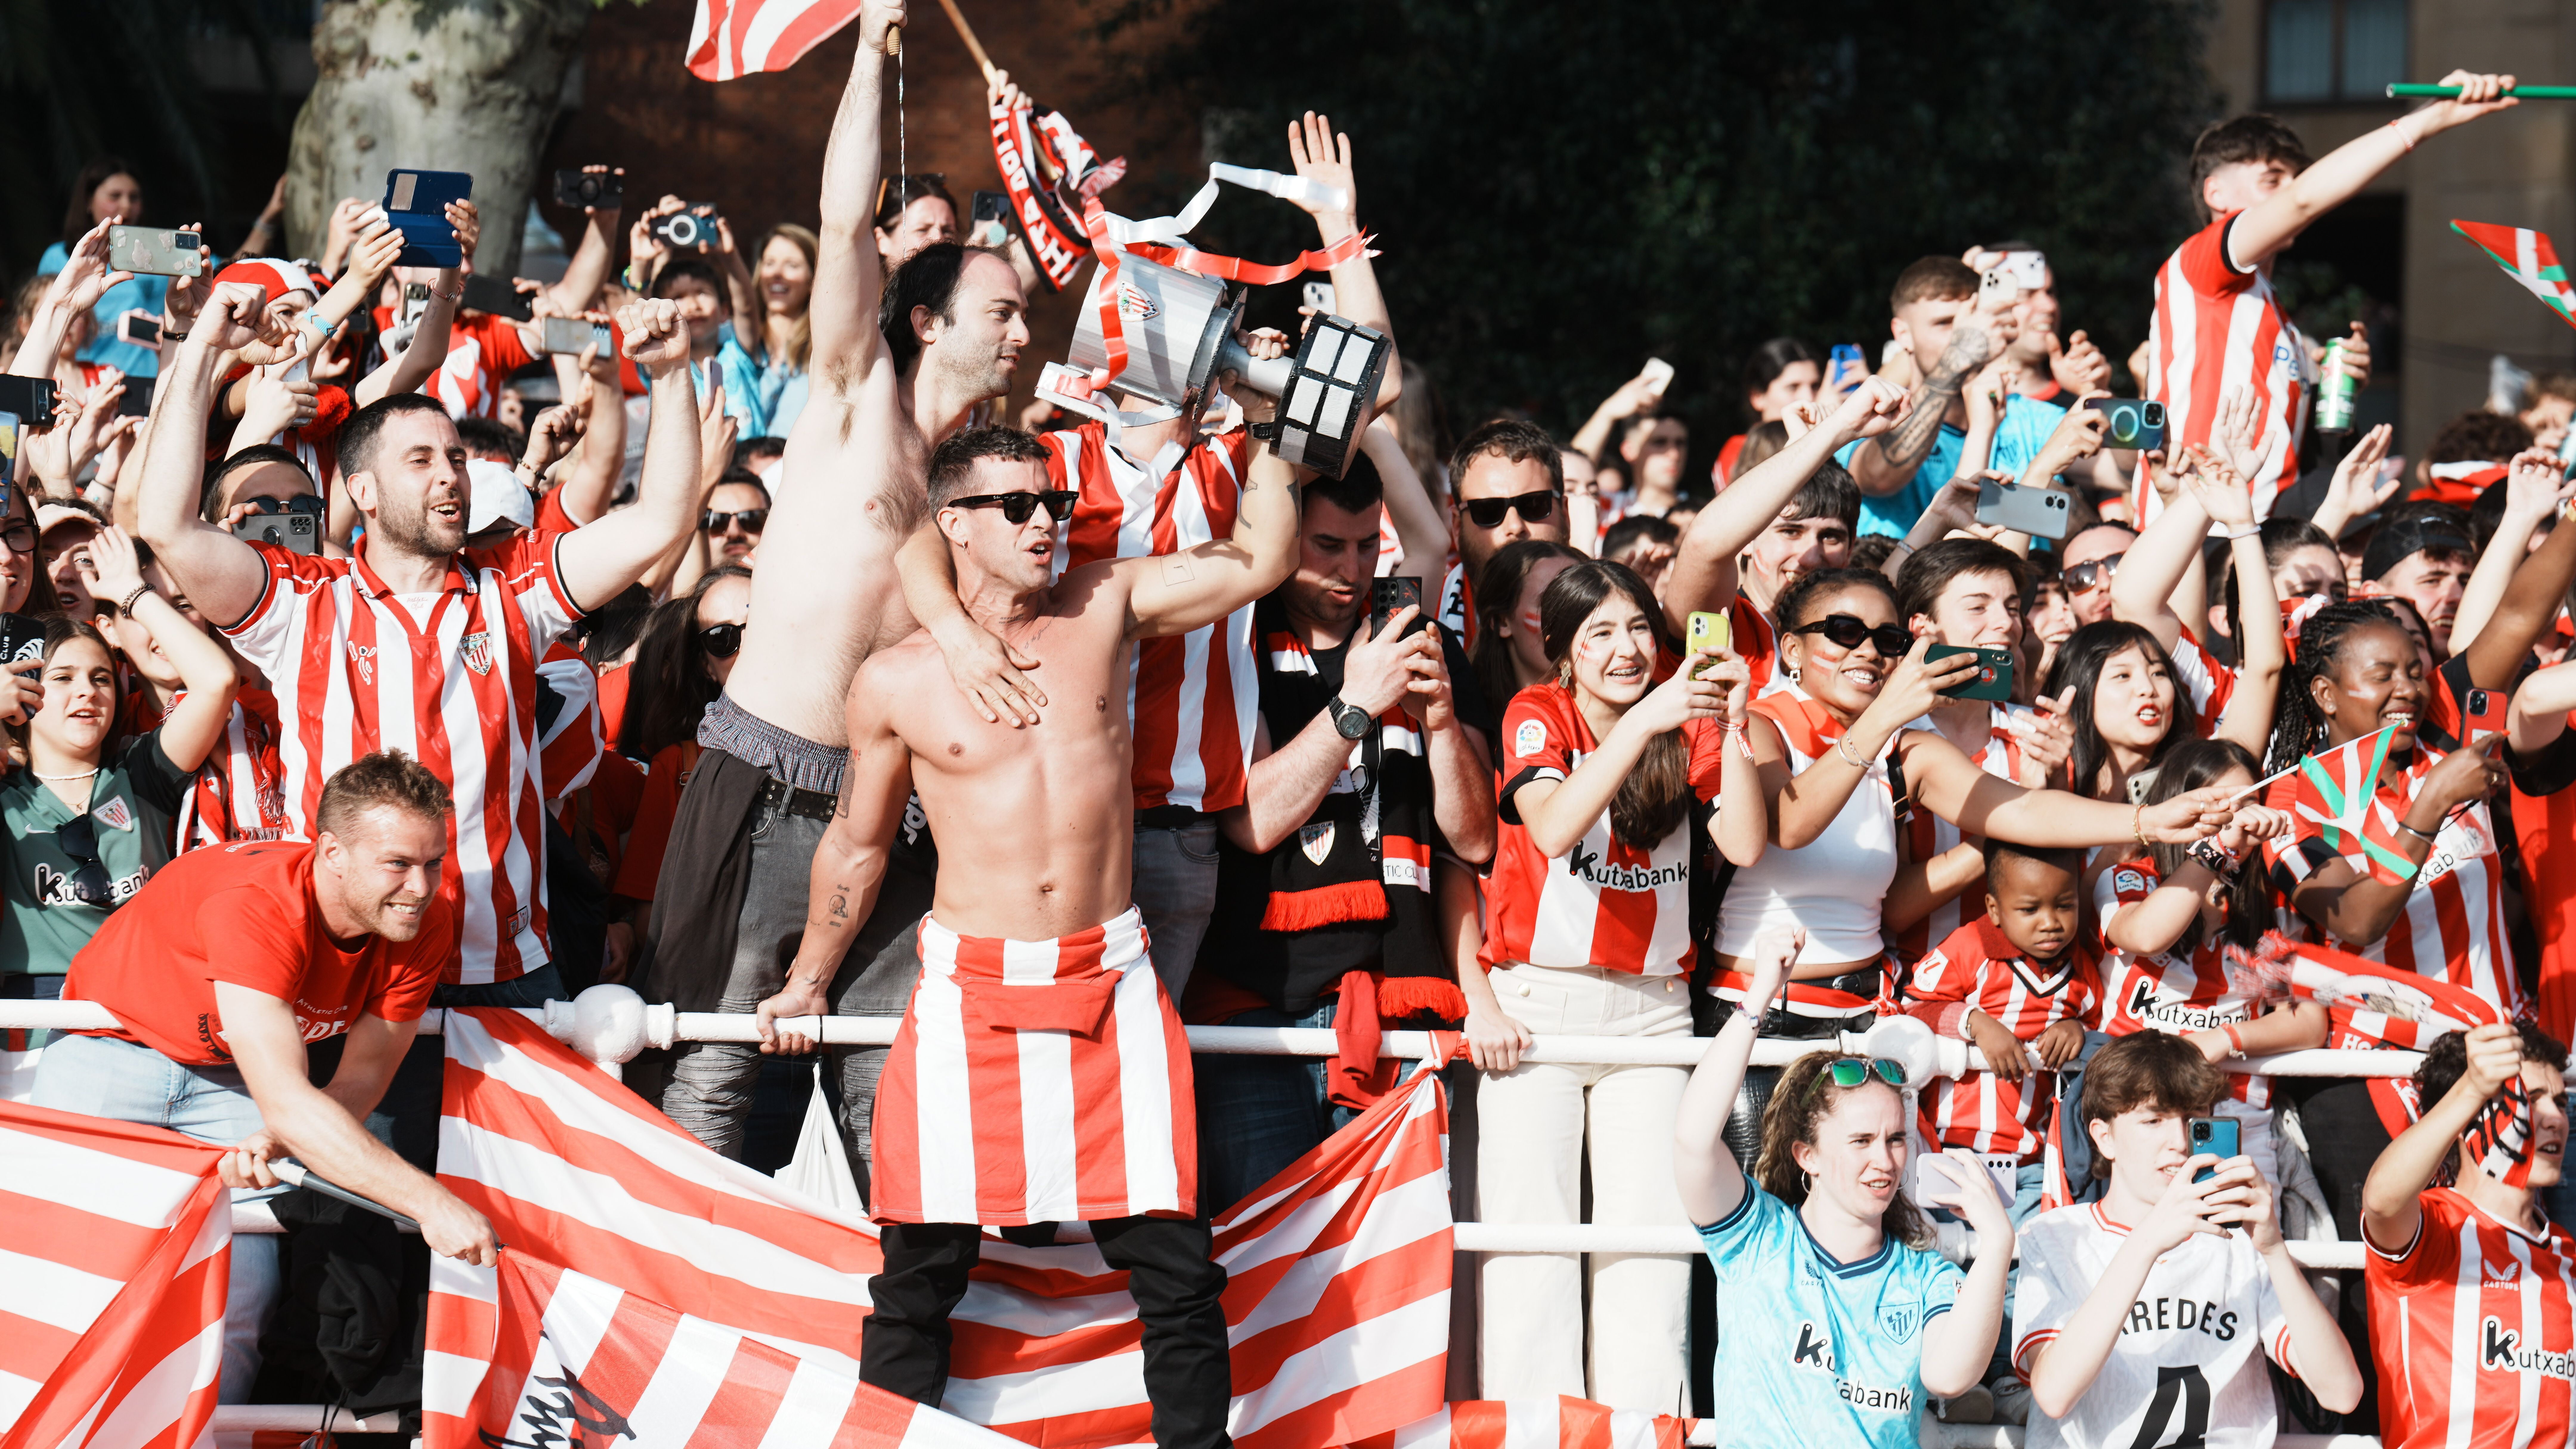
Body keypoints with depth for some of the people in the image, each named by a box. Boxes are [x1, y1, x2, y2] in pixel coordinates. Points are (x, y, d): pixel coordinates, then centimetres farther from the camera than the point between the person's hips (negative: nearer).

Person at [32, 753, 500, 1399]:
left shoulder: (426, 924, -19)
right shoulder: (256, 907, -38)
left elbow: (363, 1076, -8)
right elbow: (285, 1099, -44)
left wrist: (278, 1138, -30)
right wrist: (430, 1202, -50)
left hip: (227, 1079, 5)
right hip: (113, 1048, -5)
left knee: (245, 1291, -10)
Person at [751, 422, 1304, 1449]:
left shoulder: (1104, 611, 6)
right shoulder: (896, 683, 2)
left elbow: (1262, 557, 4)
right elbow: (857, 843, 15)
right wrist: (807, 983, 23)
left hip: (1111, 983, 1)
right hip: (968, 996, -1)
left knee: (1175, 1266, -3)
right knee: (923, 1267, 1)